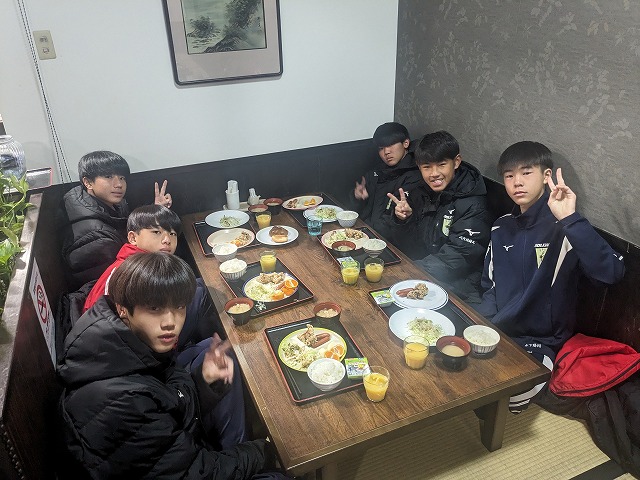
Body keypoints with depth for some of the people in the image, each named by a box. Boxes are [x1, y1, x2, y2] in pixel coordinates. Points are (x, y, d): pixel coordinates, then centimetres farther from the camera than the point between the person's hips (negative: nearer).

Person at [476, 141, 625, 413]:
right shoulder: (502, 228, 6)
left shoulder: (564, 229, -14)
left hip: (539, 342, -6)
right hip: (497, 332, 6)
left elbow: (611, 272, -32)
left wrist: (570, 219, -37)